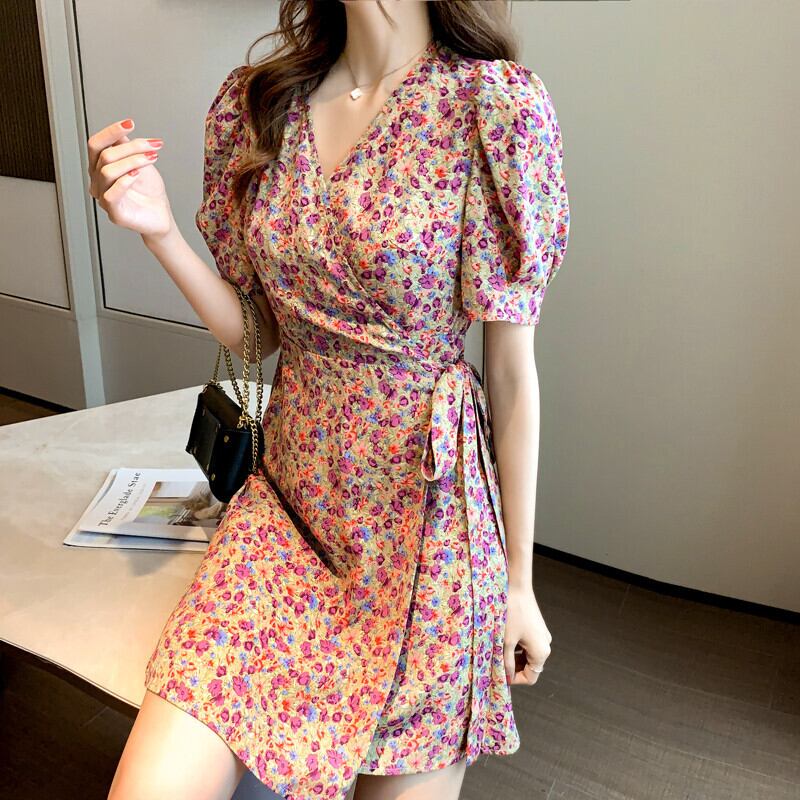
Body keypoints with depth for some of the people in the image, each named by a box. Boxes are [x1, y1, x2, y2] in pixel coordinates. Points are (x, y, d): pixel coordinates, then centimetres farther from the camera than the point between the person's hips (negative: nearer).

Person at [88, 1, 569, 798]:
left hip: (424, 512, -3)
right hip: (292, 493, 4)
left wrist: (519, 580, -3)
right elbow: (256, 332, 9)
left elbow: (512, 372, -8)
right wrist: (160, 231, -7)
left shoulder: (494, 105, -11)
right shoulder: (253, 102, 4)